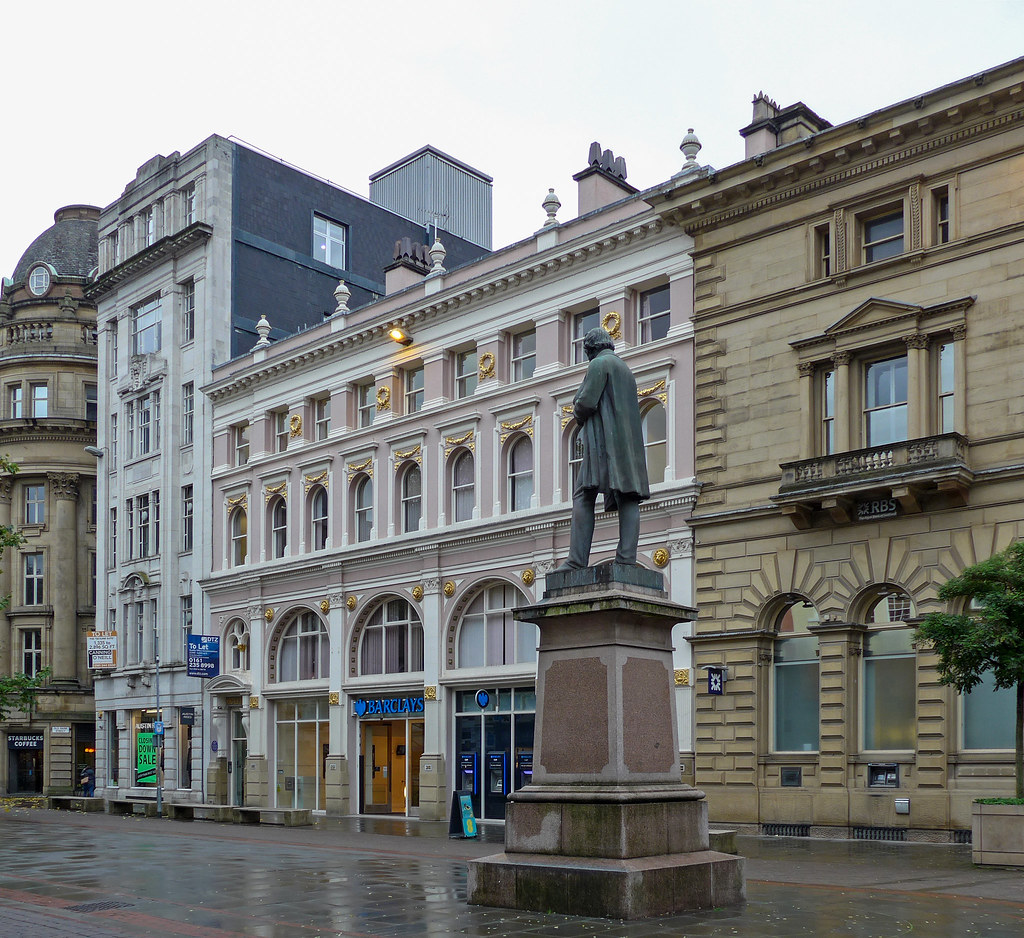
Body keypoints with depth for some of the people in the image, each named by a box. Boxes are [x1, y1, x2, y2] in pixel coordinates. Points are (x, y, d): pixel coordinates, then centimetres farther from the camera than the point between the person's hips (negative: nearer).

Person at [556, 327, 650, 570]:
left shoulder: (599, 364, -2)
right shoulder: (625, 368, 25)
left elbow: (586, 402, -12)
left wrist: (580, 418, 9)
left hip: (604, 439, -8)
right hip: (630, 441, 8)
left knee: (583, 496, -9)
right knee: (628, 498, -1)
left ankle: (577, 559, -17)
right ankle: (627, 557, -9)